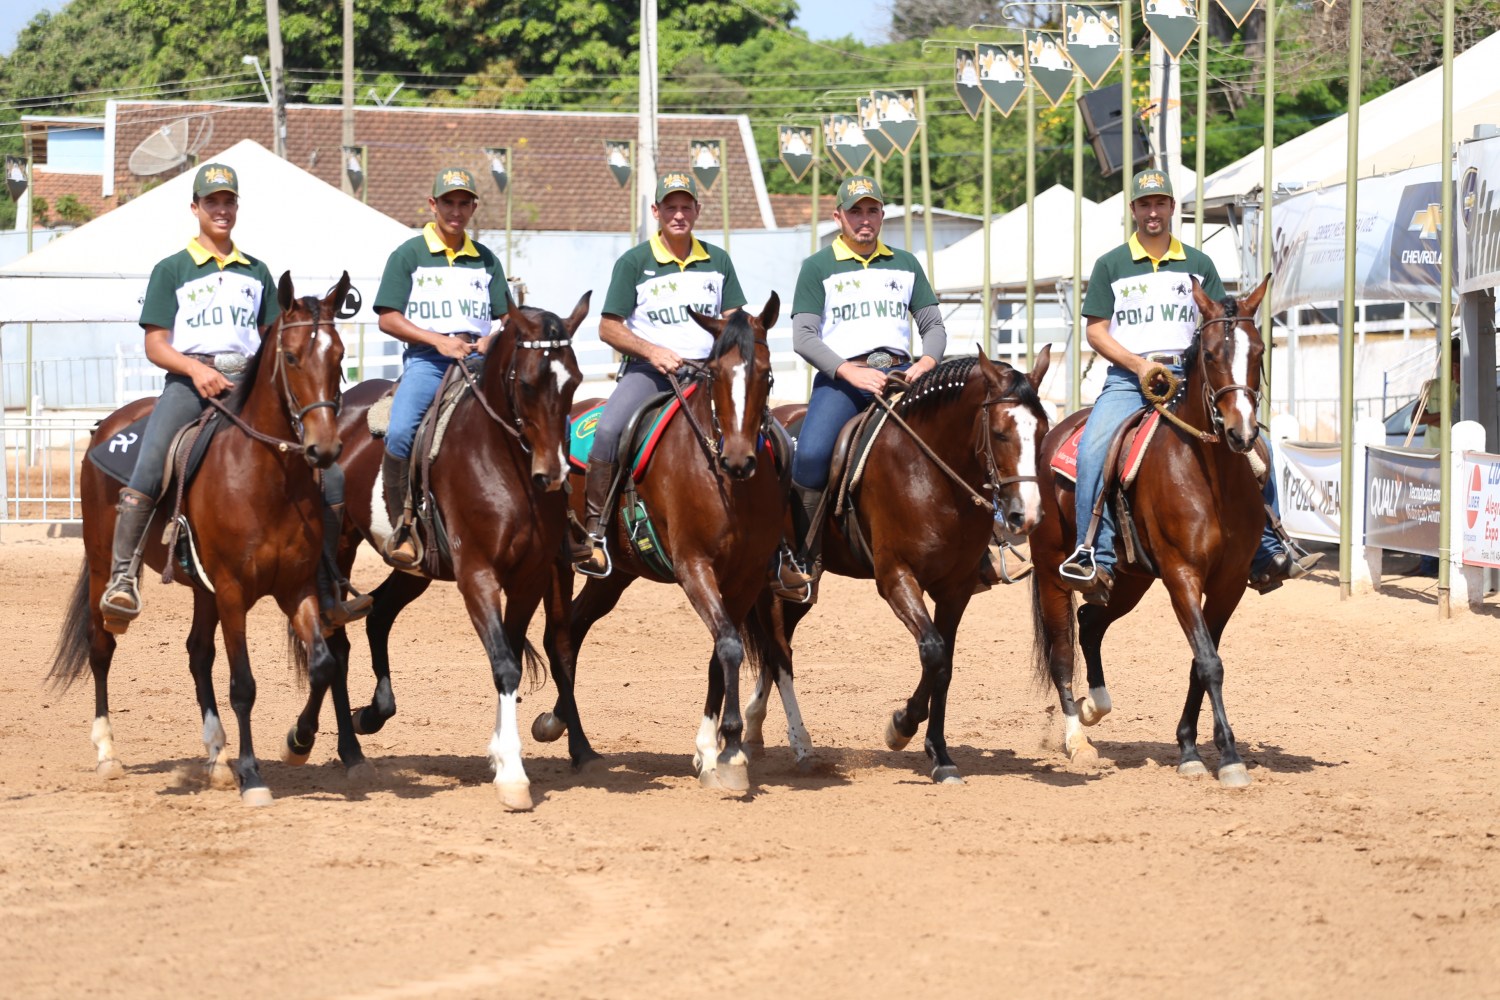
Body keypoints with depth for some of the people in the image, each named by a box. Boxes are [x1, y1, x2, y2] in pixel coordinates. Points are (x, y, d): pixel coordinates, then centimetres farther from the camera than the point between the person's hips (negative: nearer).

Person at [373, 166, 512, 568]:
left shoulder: (486, 260, 18)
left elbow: (507, 319, 17)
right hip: (426, 358, -3)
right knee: (400, 433, -29)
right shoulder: (408, 255, 7)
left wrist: (491, 341, -7)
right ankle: (400, 527, -16)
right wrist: (438, 340, -12)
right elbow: (388, 318, 0)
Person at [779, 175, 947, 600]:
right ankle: (802, 562, -17)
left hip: (901, 372, 3)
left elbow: (933, 326, 16)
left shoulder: (905, 264, 19)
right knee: (810, 457, -28)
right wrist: (849, 372, -16)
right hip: (840, 377, -3)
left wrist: (927, 362, -7)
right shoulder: (818, 267, 8)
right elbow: (804, 337, -1)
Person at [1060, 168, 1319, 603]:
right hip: (1129, 378, -2)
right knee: (1093, 449, -30)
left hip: (1190, 377, 2)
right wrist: (1139, 364, -12)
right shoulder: (1110, 265, 10)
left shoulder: (1198, 265, 16)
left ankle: (1268, 554, -9)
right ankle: (1094, 557, -29)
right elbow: (1096, 330, 4)